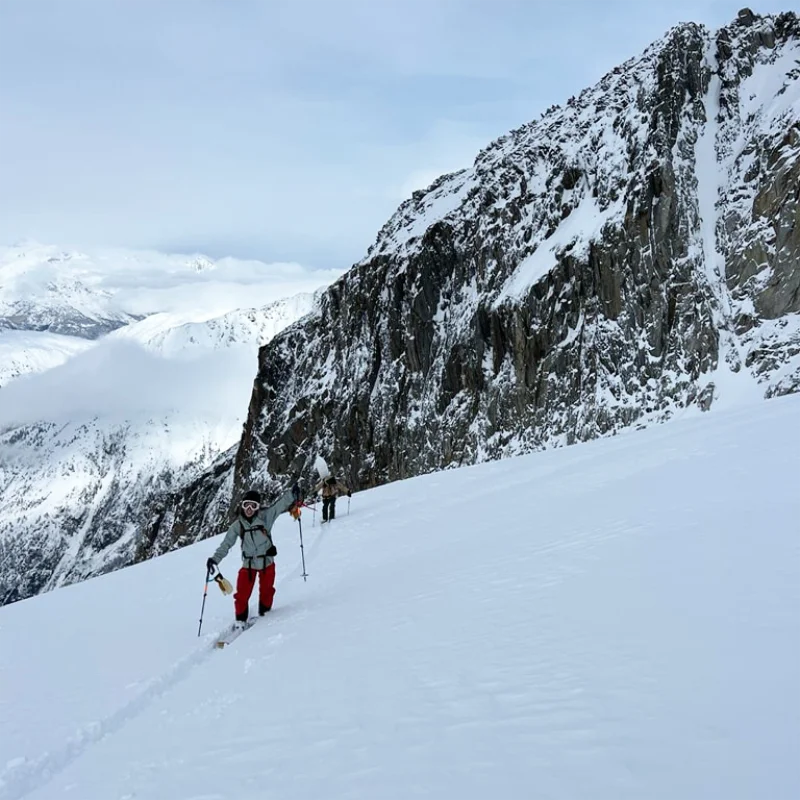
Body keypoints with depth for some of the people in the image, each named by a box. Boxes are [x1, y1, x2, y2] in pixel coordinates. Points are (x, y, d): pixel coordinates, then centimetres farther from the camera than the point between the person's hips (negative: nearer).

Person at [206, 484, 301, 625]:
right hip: (248, 564, 1)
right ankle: (240, 620, 19)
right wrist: (215, 558, -16)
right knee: (242, 595, -1)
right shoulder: (237, 525, -7)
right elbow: (226, 543, -4)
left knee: (266, 591, 16)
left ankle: (264, 614, 40)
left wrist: (292, 493, -40)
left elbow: (280, 505, -24)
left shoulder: (264, 516, -13)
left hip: (267, 562, -1)